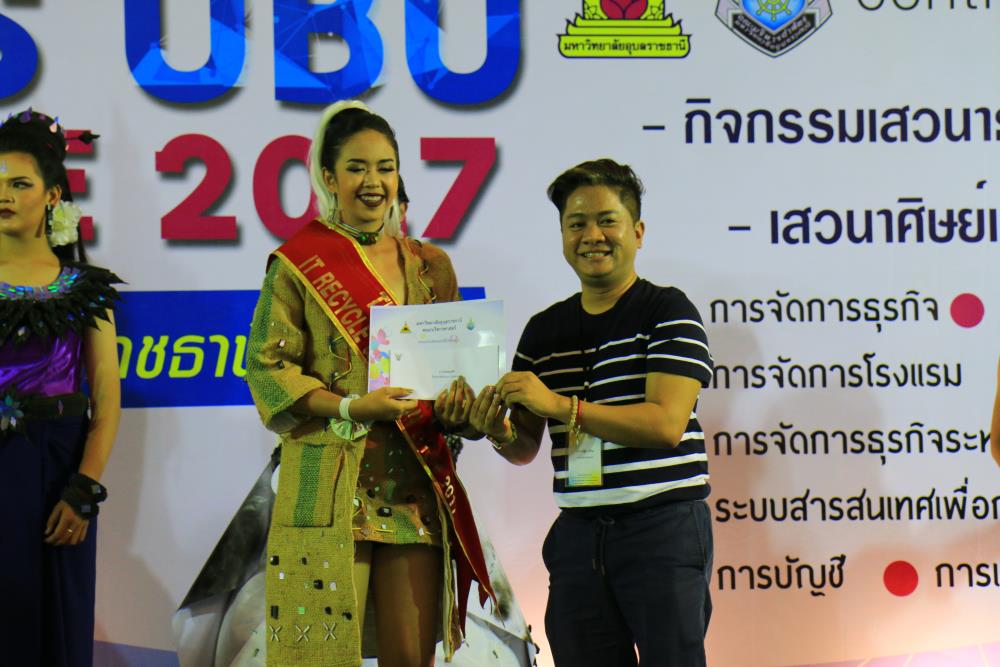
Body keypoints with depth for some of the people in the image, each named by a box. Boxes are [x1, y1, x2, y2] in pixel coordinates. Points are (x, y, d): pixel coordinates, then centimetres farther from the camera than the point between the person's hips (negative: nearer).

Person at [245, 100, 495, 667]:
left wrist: (458, 404, -4)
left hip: (415, 481, 4)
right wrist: (350, 407, -15)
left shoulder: (430, 265, 15)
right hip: (330, 486, -3)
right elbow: (267, 365, -3)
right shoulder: (298, 263, 3)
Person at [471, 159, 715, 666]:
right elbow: (527, 449, 18)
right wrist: (499, 433, -6)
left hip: (662, 525, -5)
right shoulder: (543, 330, 14)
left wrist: (561, 405, -19)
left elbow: (666, 424, -16)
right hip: (577, 533, 5)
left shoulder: (668, 311, -3)